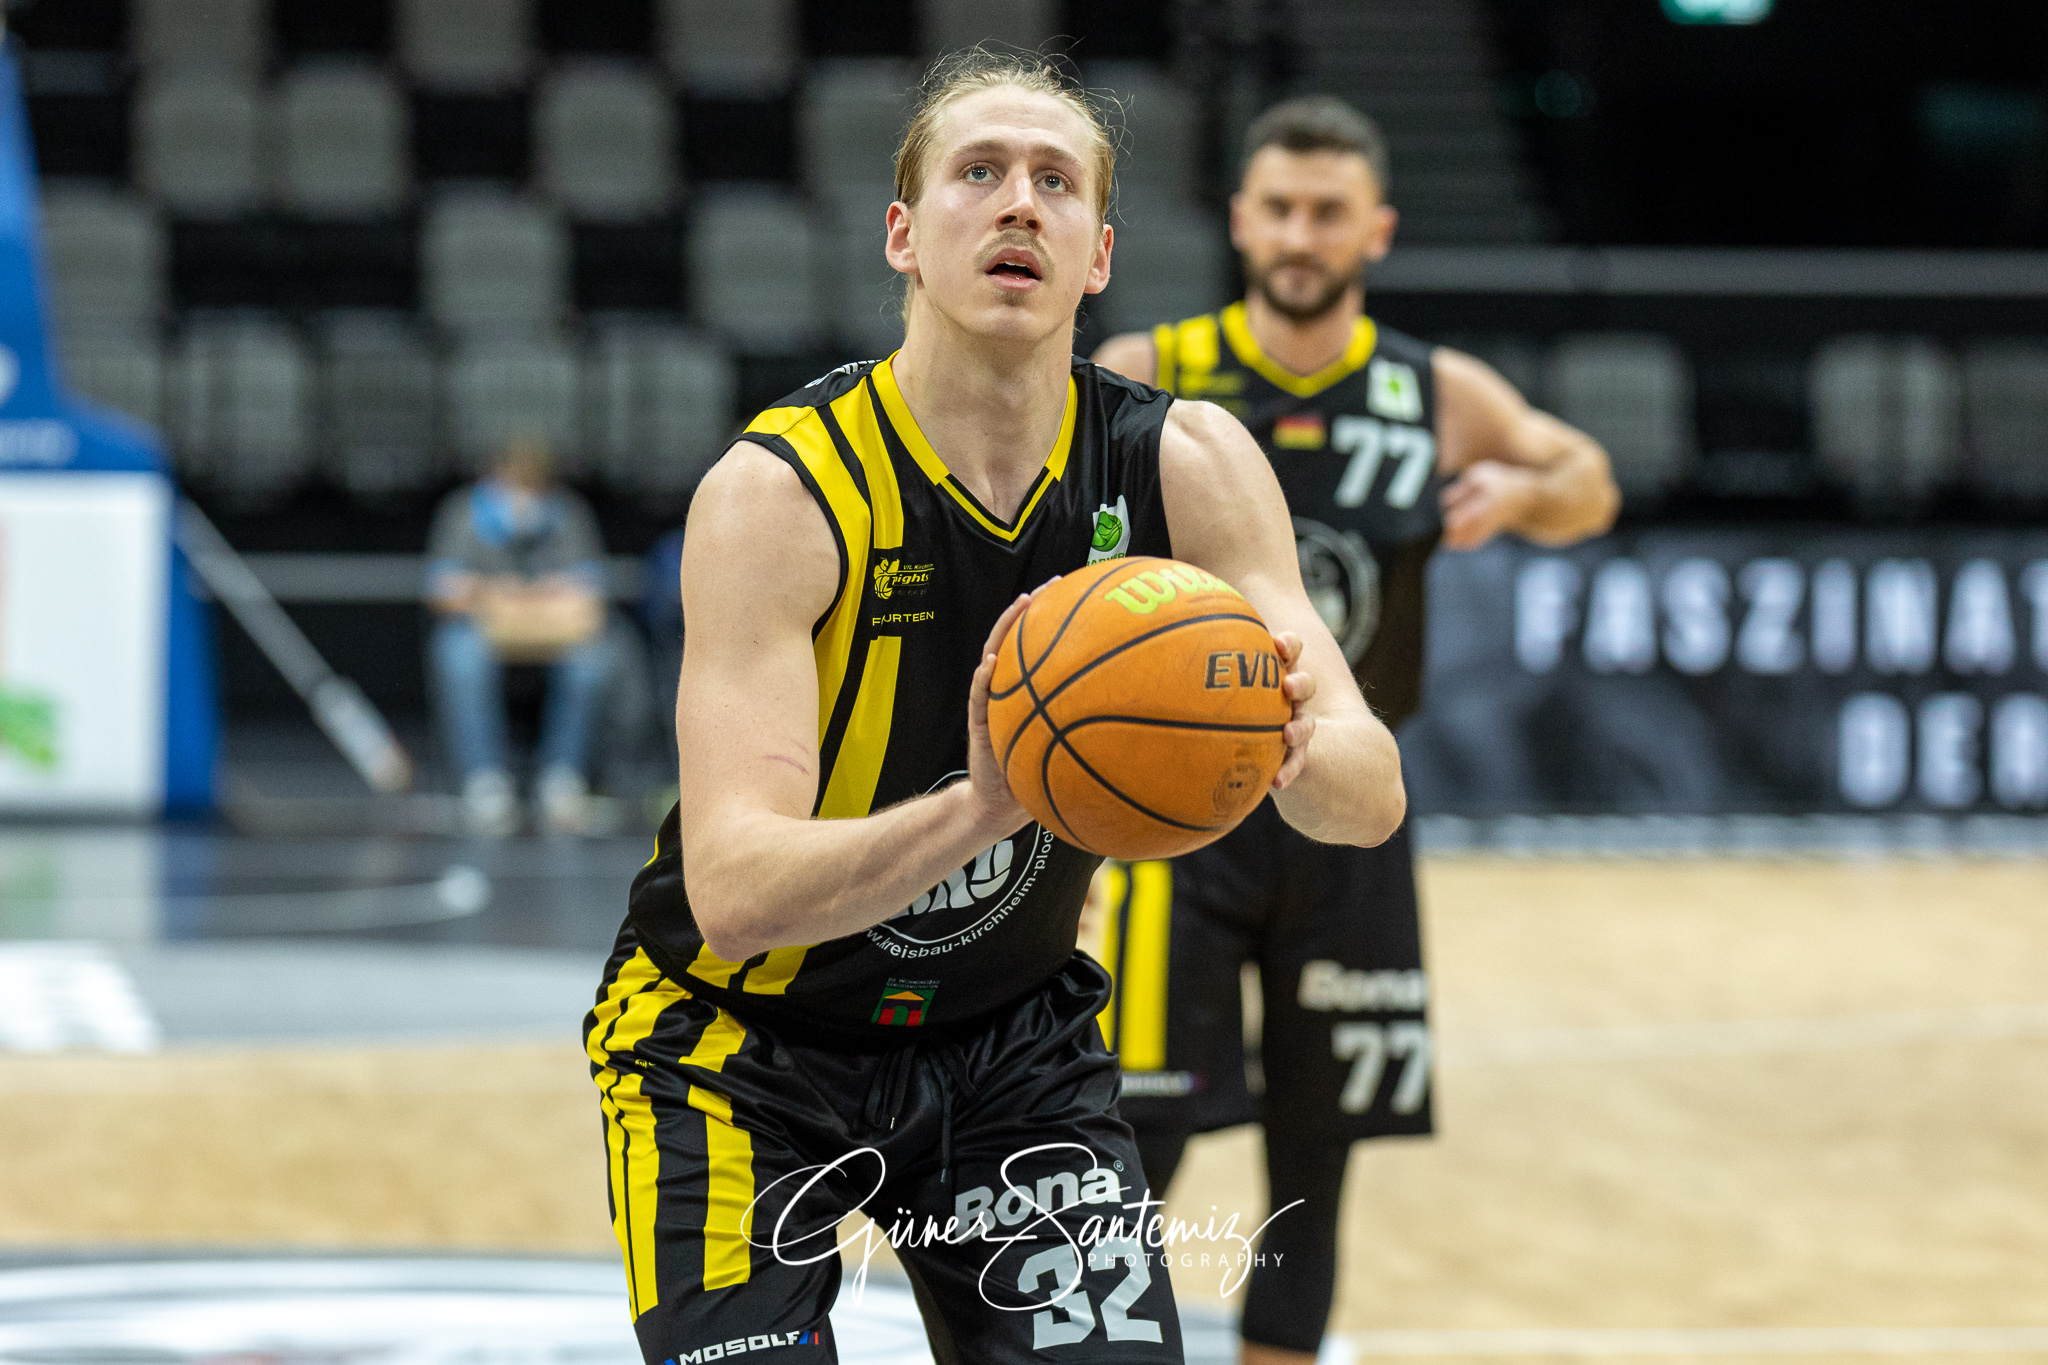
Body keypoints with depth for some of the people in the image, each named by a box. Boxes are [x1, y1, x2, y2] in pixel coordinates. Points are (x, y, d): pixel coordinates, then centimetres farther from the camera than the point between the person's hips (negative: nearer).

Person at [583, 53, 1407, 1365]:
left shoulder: (1186, 465, -12)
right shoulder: (779, 492, -24)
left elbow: (1373, 797, -18)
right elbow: (734, 890, -34)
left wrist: (1299, 749, -43)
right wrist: (978, 810, -51)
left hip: (1012, 1034, 4)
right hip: (743, 1044, -3)